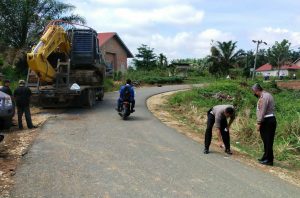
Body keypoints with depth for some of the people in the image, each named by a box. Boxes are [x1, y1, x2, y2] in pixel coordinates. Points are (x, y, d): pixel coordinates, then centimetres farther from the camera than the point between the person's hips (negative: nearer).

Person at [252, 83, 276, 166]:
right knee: (267, 140, 15)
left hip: (267, 121, -10)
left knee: (267, 141, -5)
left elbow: (262, 112, -20)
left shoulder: (264, 97, -15)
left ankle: (269, 160, 1)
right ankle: (266, 157, 23)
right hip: (271, 119, 10)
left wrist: (259, 123, -18)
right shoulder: (267, 95, 17)